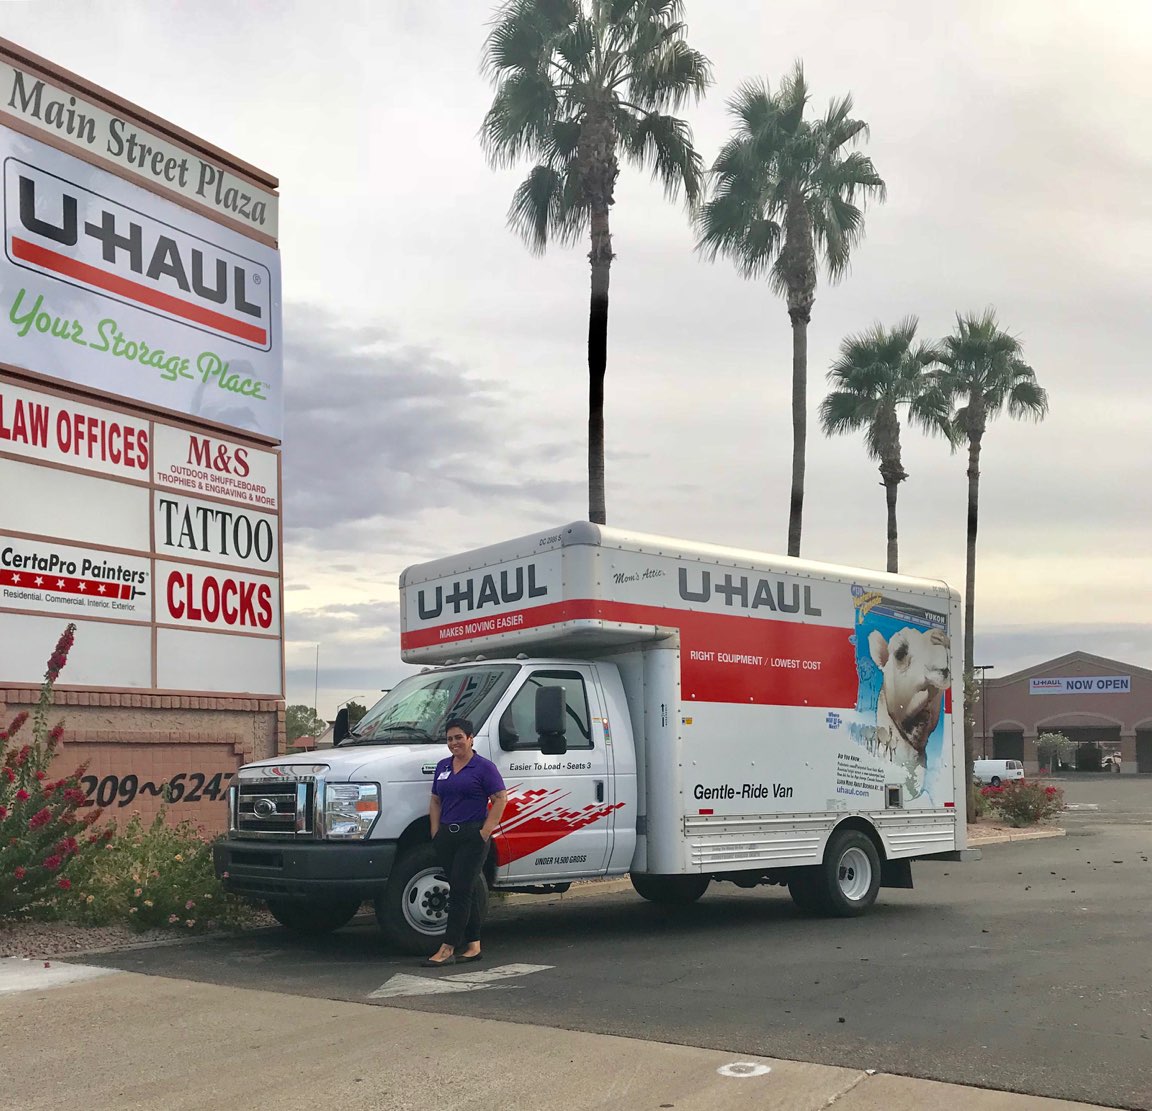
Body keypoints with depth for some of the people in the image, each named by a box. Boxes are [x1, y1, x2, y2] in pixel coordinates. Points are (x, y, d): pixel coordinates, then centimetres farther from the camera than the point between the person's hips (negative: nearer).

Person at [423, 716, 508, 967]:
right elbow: (435, 800, 19)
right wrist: (435, 832, 8)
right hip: (446, 836, 6)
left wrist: (485, 832, -14)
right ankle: (473, 946, 14)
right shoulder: (443, 766, 15)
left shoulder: (484, 767, -4)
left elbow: (500, 799, -8)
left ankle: (448, 949, -9)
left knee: (461, 891, -8)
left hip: (472, 836, -6)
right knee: (468, 890, 9)